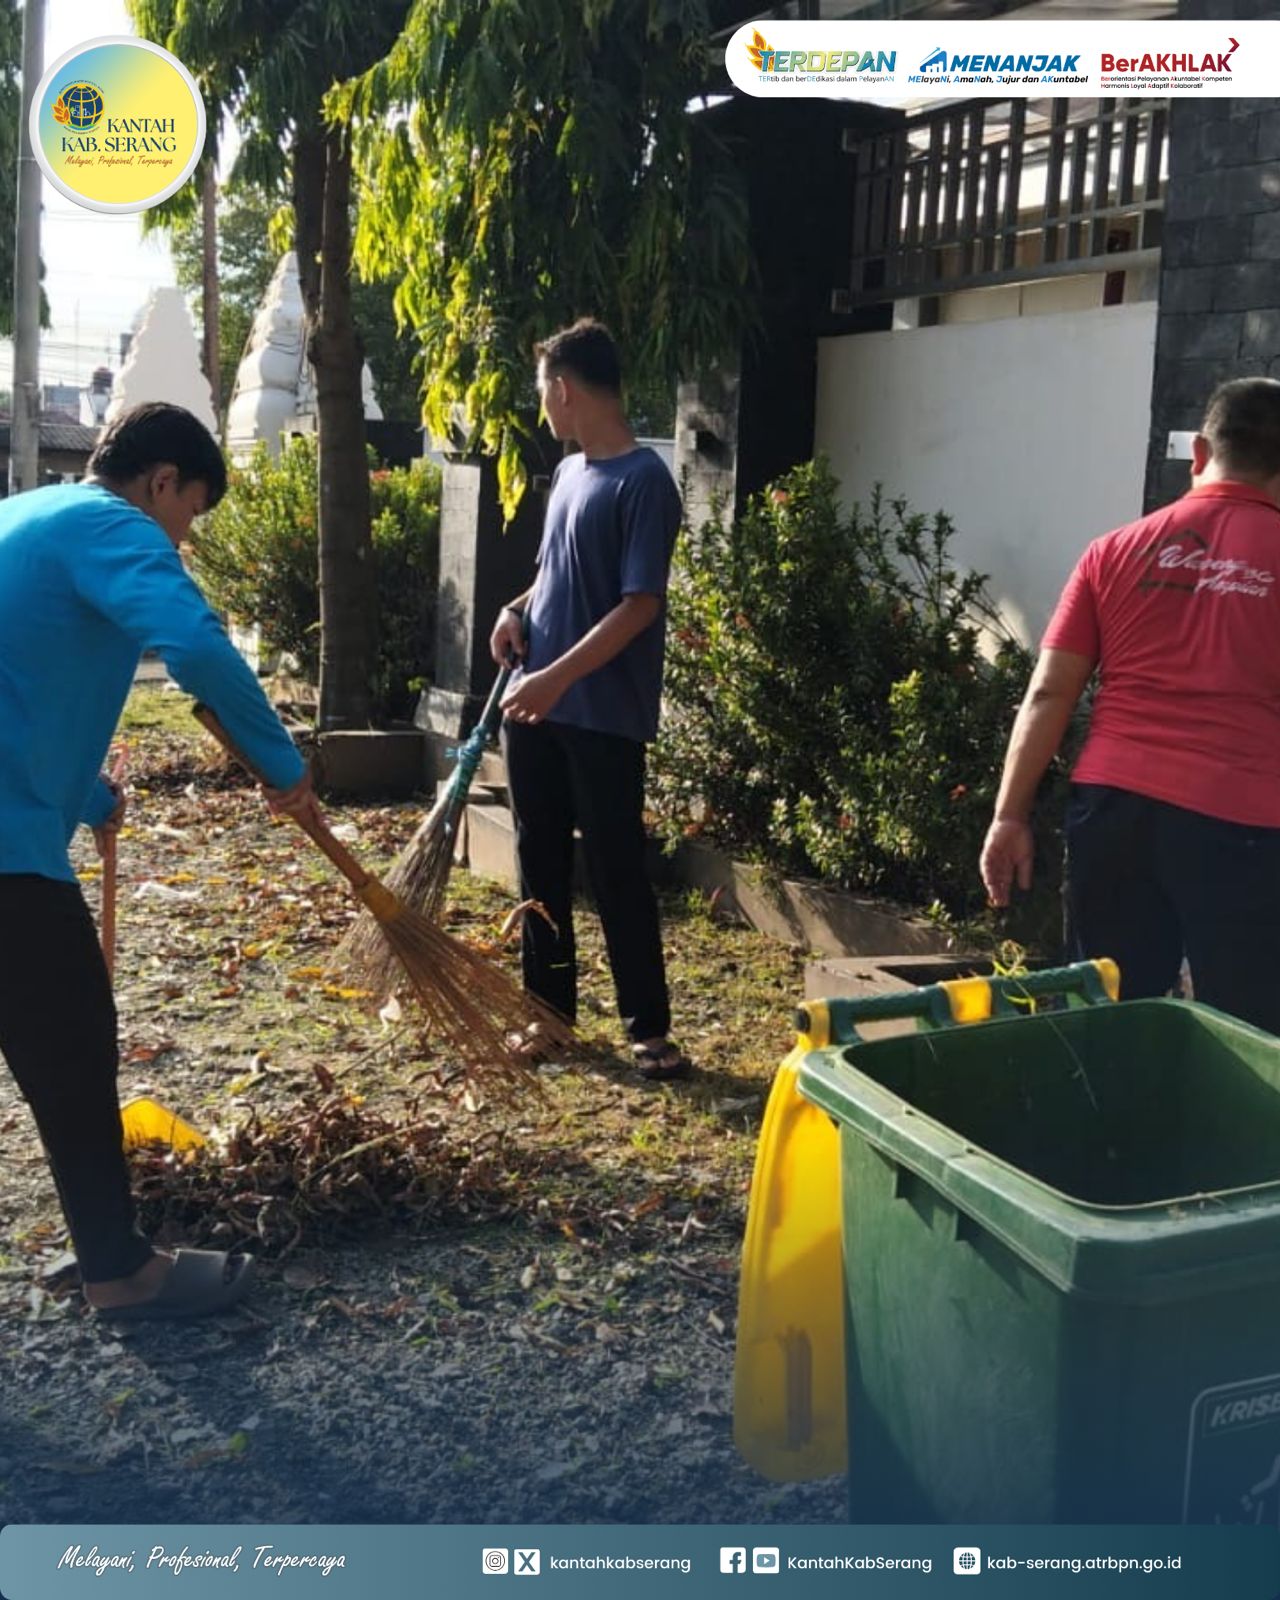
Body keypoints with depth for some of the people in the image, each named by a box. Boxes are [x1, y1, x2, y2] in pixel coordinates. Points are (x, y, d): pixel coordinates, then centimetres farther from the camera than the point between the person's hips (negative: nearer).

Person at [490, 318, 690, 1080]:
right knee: (541, 861, 12)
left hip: (605, 716, -8)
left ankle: (650, 1028, 9)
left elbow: (639, 605, -18)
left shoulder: (645, 480, -13)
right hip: (536, 704, 8)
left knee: (618, 871, -2)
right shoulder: (569, 472, 12)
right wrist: (520, 609, 3)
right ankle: (549, 1010, 24)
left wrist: (559, 677, -24)